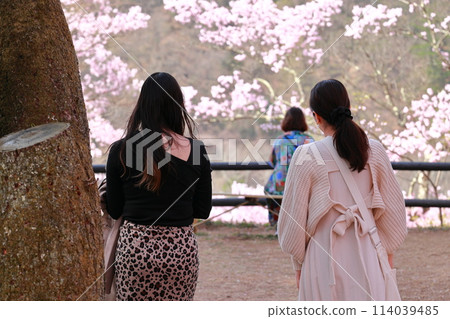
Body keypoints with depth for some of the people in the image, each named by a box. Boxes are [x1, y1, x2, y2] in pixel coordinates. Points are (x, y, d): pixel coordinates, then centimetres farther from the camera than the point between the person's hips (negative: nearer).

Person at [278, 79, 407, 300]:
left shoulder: (306, 156, -8)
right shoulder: (374, 151, 0)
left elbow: (294, 217, -2)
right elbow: (393, 210, 8)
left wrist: (298, 264, 11)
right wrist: (388, 252, 22)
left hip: (324, 258, -2)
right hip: (367, 255, 2)